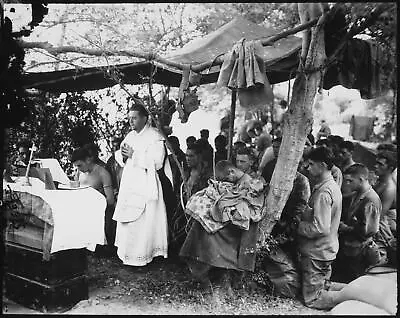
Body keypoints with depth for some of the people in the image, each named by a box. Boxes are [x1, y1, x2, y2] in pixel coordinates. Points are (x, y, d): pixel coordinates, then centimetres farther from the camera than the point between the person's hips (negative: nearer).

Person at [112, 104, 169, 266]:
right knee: (127, 220, 10)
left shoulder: (155, 137, -8)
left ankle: (141, 255, 8)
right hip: (129, 184, 7)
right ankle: (127, 253, 21)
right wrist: (124, 155, -3)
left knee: (143, 221, -4)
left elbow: (157, 162, -19)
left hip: (145, 186, -7)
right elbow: (123, 160, 21)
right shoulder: (130, 136, 15)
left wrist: (134, 155, -17)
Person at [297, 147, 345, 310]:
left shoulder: (323, 192, -24)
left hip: (316, 252, -10)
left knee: (313, 299, 4)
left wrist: (296, 225, -16)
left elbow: (319, 228, -27)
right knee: (324, 285, 25)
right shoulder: (333, 186, 7)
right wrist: (301, 218, 4)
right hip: (327, 249, 10)